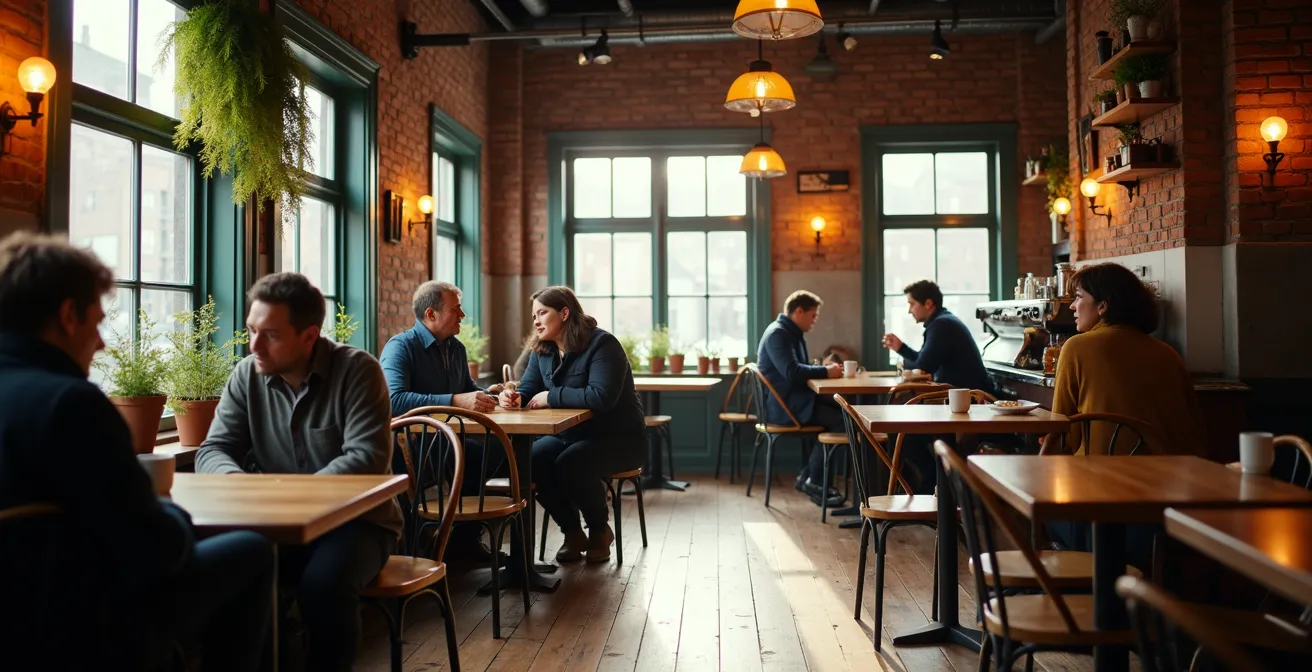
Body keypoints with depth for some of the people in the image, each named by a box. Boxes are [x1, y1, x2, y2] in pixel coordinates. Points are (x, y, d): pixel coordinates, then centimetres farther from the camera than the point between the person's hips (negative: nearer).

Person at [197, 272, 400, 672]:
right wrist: (234, 478, -24)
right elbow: (213, 450, 1)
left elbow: (367, 459, -20)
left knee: (323, 584, -33)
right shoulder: (247, 376, 2)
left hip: (356, 520, -4)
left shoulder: (356, 370, -12)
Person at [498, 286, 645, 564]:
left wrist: (552, 397, -25)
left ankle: (600, 530, -4)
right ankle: (572, 532, 0)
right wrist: (514, 397, -20)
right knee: (531, 459, -20)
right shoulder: (542, 351, 5)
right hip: (570, 433, 7)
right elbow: (527, 390, 5)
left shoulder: (601, 343, -20)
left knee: (570, 463, -33)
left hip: (618, 438, -7)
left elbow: (601, 396, -32)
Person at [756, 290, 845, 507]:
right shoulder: (777, 334, -15)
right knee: (840, 422, -19)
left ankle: (808, 475, 2)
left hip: (794, 400, 11)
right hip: (783, 406, -11)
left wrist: (824, 368, 1)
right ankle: (812, 481, -6)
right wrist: (826, 372, -16)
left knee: (842, 411, -3)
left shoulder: (792, 333, 18)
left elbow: (801, 367, 20)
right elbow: (792, 371, -26)